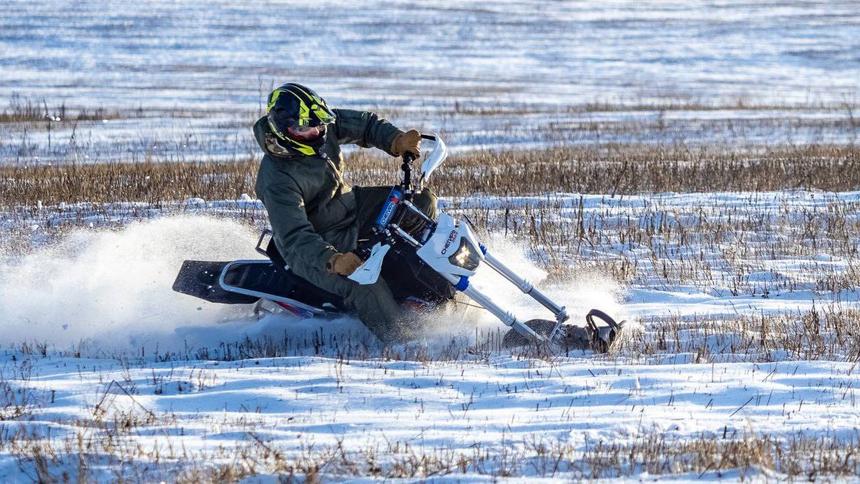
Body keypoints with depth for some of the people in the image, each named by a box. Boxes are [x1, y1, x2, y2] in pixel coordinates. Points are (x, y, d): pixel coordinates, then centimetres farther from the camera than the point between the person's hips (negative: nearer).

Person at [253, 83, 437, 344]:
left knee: (422, 200, 1)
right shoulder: (277, 180, -32)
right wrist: (333, 260, -53)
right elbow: (295, 237, -37)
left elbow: (365, 124, 4)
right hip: (324, 242, -8)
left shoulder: (323, 124, -11)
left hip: (351, 206, 8)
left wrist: (397, 140, -16)